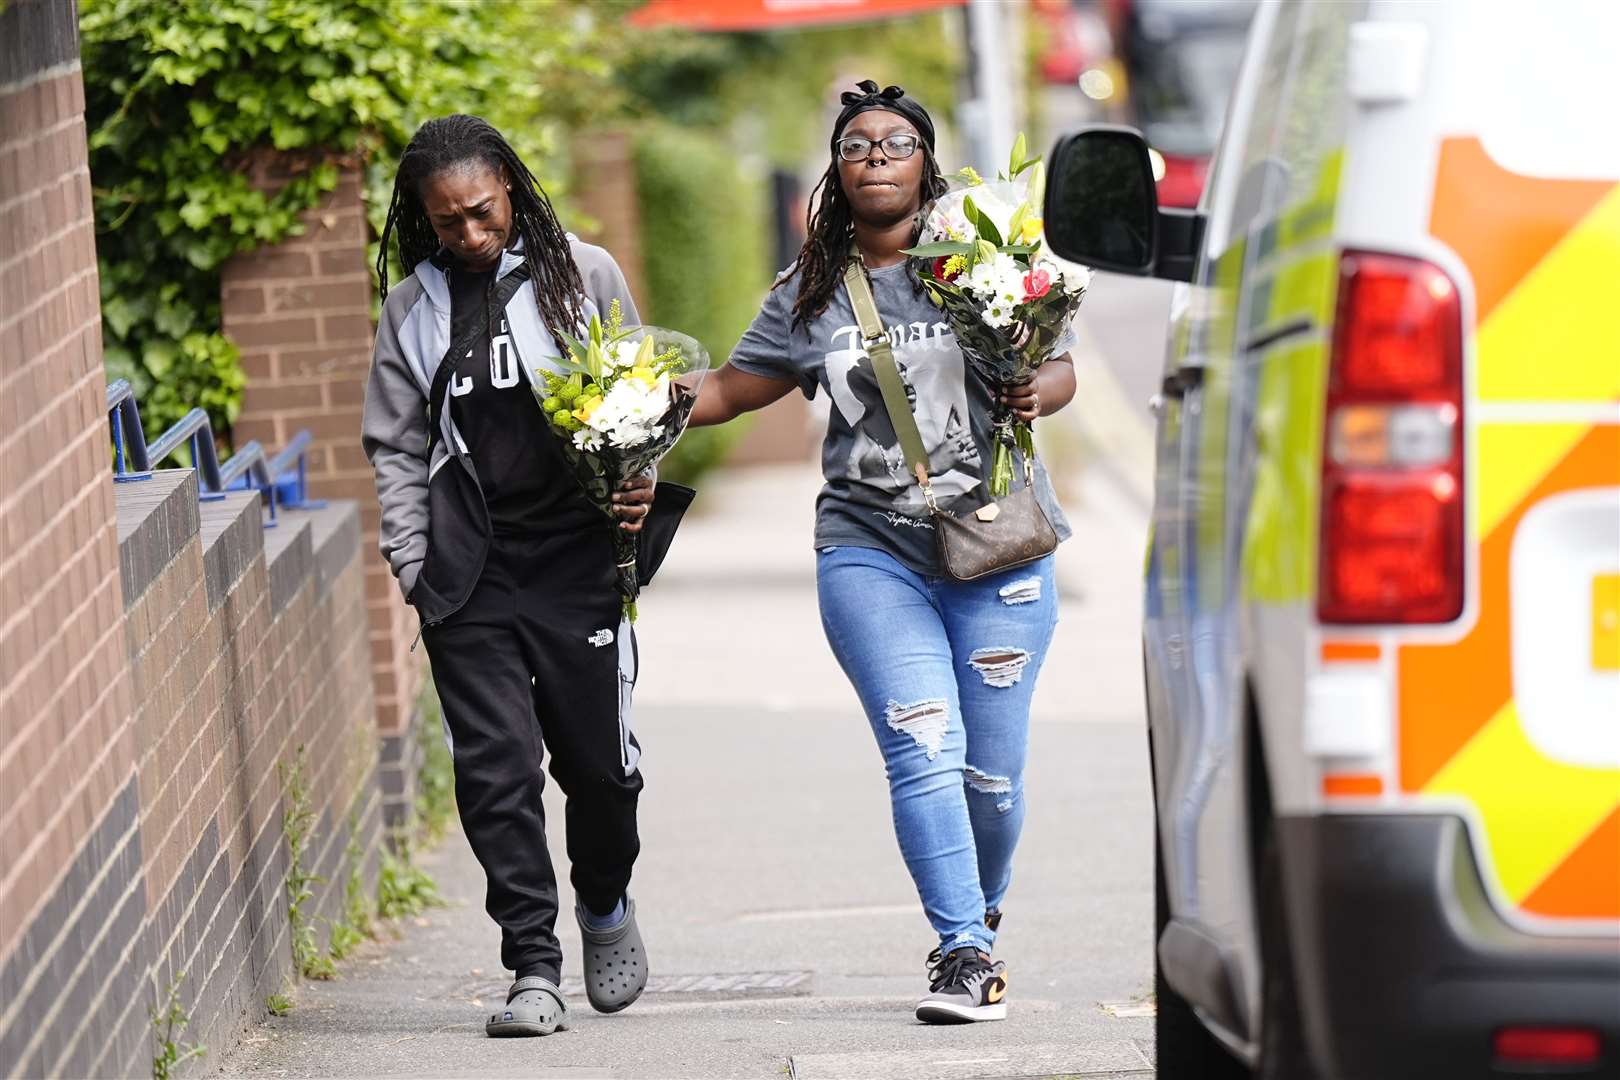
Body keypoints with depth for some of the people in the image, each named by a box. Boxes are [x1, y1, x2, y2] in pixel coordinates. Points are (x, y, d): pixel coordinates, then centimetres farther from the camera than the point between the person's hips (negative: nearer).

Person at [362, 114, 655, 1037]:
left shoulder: (583, 275, 4)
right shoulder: (412, 308, 9)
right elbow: (396, 449, 11)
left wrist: (637, 479, -8)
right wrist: (414, 566, 2)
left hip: (580, 558, -1)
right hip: (469, 574, 1)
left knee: (599, 759, 4)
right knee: (496, 768, -6)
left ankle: (607, 907, 33)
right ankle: (535, 969, -3)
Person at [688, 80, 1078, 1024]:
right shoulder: (808, 297, 9)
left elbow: (1062, 367, 8)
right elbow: (730, 390, 15)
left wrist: (1036, 393, -14)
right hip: (871, 552, 1)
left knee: (992, 768, 2)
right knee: (924, 750, -14)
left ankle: (983, 912, 30)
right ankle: (967, 955, -12)